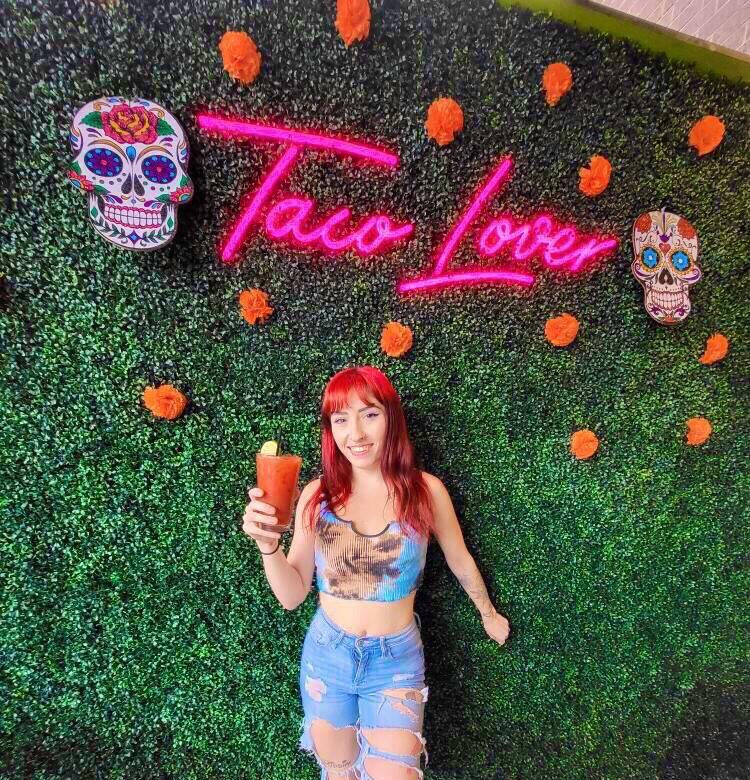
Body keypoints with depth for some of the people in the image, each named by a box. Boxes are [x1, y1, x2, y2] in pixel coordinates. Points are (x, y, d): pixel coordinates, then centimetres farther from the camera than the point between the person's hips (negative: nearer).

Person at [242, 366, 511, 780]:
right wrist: (267, 543, -25)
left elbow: (460, 560, 2)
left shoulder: (425, 490, -16)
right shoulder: (317, 494, -12)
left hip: (396, 660, -2)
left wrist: (488, 614, 18)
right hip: (326, 655, 2)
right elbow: (292, 595, -7)